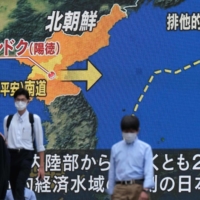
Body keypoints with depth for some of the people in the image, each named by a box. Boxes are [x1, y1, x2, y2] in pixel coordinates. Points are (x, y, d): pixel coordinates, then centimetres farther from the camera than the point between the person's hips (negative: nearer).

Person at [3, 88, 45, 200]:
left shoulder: (34, 119, 2)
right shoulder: (8, 119, 11)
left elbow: (39, 143, 2)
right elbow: (5, 141, 13)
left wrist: (42, 166, -1)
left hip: (26, 155, -4)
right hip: (11, 155, 4)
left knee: (20, 187, -20)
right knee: (14, 189, 6)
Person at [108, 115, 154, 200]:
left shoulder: (145, 148, 2)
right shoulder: (115, 148, 12)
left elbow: (149, 171, -8)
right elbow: (112, 172, 14)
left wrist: (145, 190, -21)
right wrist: (111, 192, 12)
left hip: (138, 188, -2)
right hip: (120, 188, 2)